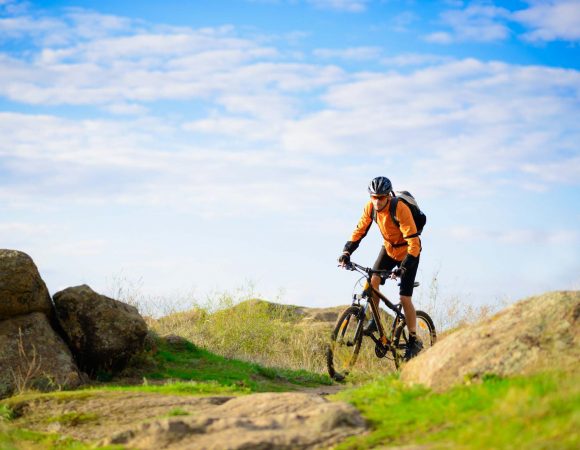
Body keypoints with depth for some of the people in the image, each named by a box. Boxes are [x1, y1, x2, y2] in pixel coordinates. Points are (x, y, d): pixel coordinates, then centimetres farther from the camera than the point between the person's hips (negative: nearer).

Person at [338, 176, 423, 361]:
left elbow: (413, 243, -35)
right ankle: (374, 320, 1)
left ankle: (414, 341, 4)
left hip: (407, 251, -5)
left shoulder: (400, 209, -33)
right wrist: (347, 252, -21)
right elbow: (360, 230, -7)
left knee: (405, 298, -10)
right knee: (373, 280, -19)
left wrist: (404, 267, -45)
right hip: (388, 248, 5)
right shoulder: (371, 207, -17)